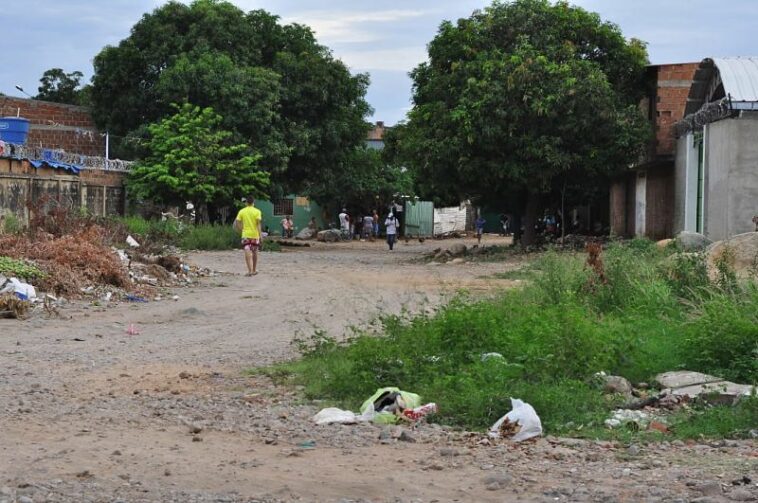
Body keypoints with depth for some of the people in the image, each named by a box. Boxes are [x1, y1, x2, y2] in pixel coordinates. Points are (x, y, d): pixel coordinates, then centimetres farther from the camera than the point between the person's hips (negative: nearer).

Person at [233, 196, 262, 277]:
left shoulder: (242, 211, 1)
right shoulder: (257, 211, -3)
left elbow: (237, 223, -1)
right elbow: (258, 224, -8)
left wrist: (240, 230, 16)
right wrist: (260, 235, -7)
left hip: (245, 234, 0)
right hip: (255, 234, 0)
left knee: (247, 253, -5)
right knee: (255, 252, 15)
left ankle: (250, 271, -19)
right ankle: (254, 270, 25)